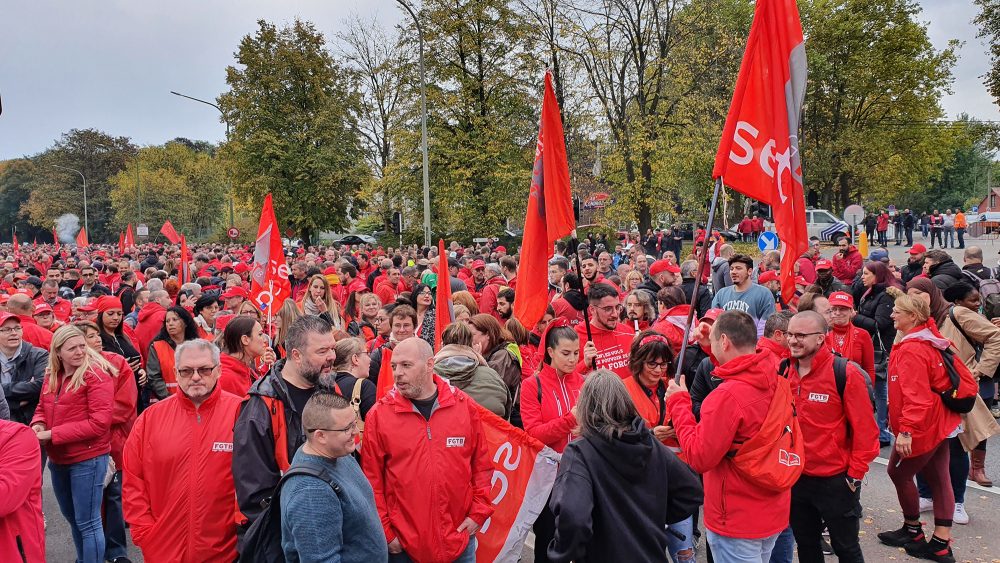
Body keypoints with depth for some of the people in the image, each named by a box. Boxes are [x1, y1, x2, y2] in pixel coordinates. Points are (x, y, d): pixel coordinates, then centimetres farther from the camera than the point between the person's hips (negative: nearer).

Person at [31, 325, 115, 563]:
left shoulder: (96, 375, -16)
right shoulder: (52, 376, 5)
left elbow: (99, 422, -22)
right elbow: (42, 407, 18)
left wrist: (53, 434, -21)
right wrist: (38, 424, -6)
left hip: (87, 459, -8)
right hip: (58, 459, 8)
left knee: (87, 523, -1)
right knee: (72, 518, 22)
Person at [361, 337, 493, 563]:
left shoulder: (465, 406, -2)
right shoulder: (379, 415, -6)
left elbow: (482, 465, 5)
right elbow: (372, 478, -4)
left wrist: (478, 513, 0)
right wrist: (384, 531, -5)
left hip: (459, 537, 1)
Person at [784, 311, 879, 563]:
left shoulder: (845, 373, -17)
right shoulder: (783, 372, -2)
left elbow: (864, 428, -14)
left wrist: (855, 474, -12)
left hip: (836, 481, -5)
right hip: (795, 478, 5)